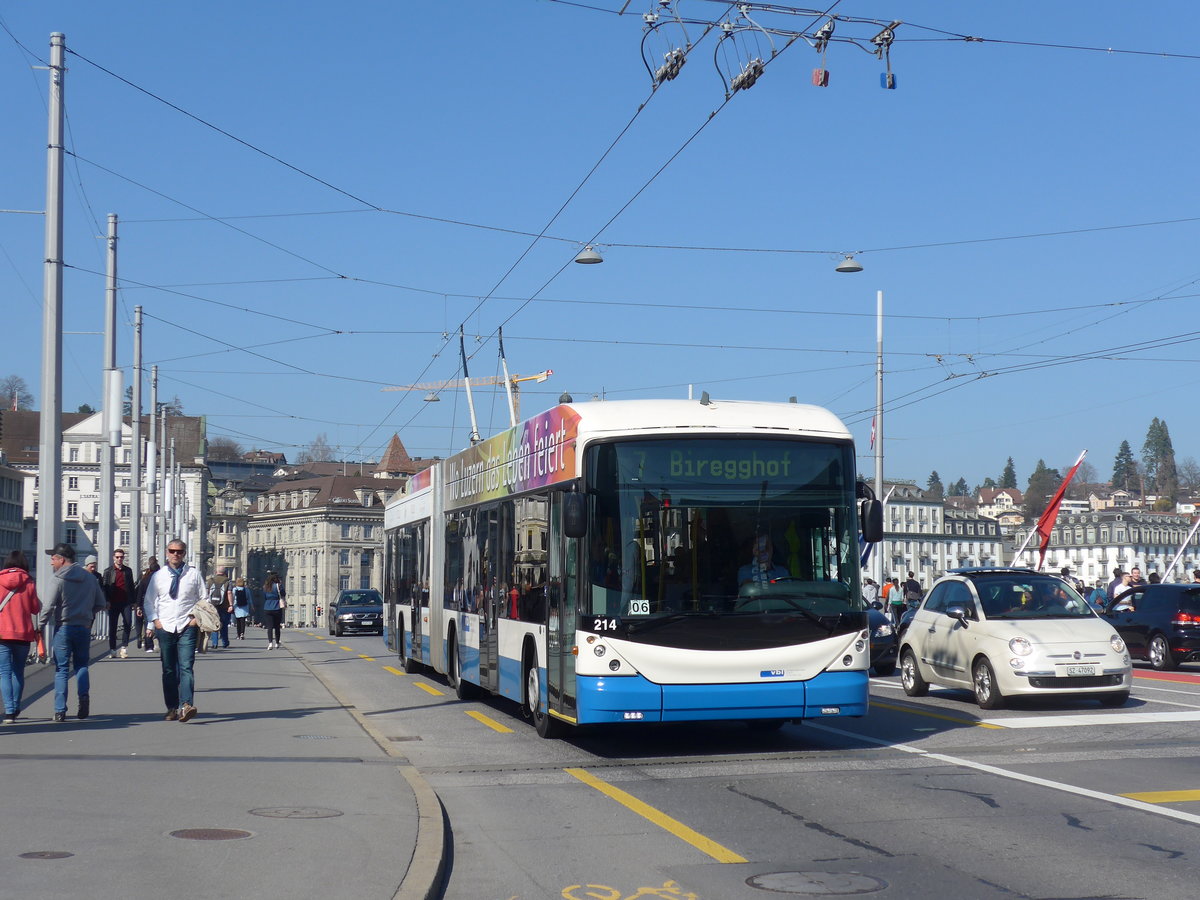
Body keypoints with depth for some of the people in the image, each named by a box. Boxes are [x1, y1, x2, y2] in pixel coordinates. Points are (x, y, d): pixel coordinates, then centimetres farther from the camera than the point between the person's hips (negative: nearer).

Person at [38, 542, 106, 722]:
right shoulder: (90, 578, 7)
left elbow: (49, 606, -12)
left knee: (61, 669, 3)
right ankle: (84, 695, -6)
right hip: (84, 627, 4)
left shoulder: (60, 579, -9)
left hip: (63, 628, -4)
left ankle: (60, 711, 1)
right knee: (81, 665, 17)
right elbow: (100, 603, 10)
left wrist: (40, 626, -2)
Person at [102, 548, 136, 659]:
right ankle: (112, 649, 11)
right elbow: (105, 587, 2)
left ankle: (124, 646, -3)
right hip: (113, 603, -1)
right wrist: (107, 601, -8)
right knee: (112, 626, 4)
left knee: (128, 623, -12)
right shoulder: (108, 571, 7)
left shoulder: (128, 571, 12)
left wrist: (133, 602, 10)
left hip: (126, 602, 1)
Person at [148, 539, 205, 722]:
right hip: (165, 627, 2)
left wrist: (197, 618, -4)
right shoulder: (158, 576, 8)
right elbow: (149, 600, 13)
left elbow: (203, 599, 8)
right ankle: (172, 708, 12)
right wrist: (155, 619, 1)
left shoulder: (193, 573, 4)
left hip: (187, 627, -2)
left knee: (186, 667, -14)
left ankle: (186, 705, -24)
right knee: (168, 670, 6)